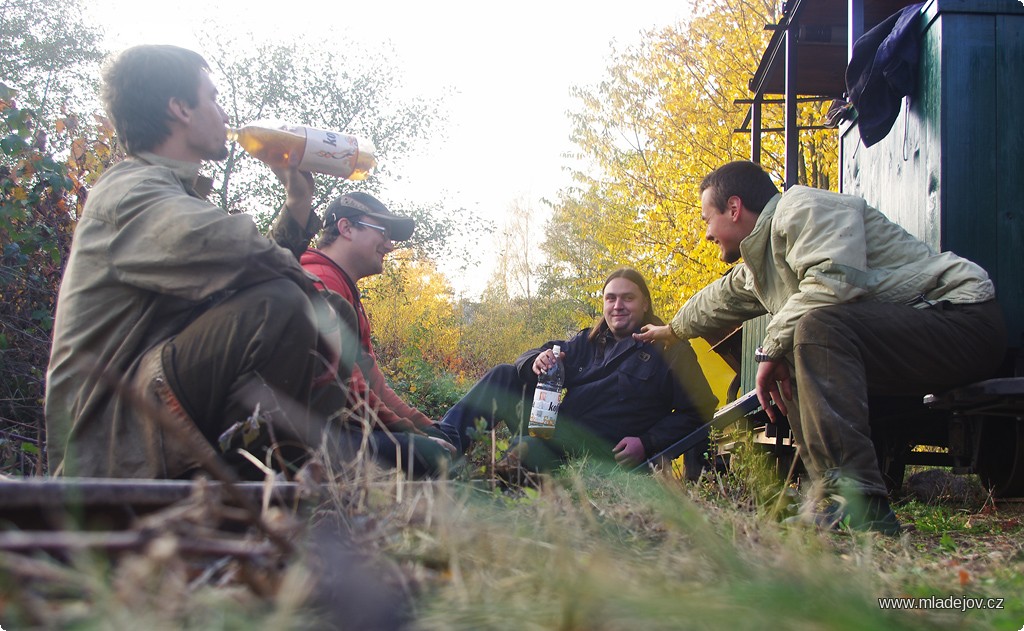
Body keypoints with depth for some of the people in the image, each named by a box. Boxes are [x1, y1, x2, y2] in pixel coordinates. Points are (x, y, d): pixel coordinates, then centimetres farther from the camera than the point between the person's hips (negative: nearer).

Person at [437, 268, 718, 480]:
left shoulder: (669, 351, 3)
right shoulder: (589, 341, 19)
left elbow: (697, 410, -1)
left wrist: (647, 444, -15)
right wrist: (538, 361, -11)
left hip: (602, 450, -6)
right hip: (555, 432, 6)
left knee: (531, 451, -36)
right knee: (503, 375, -4)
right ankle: (448, 438, -15)